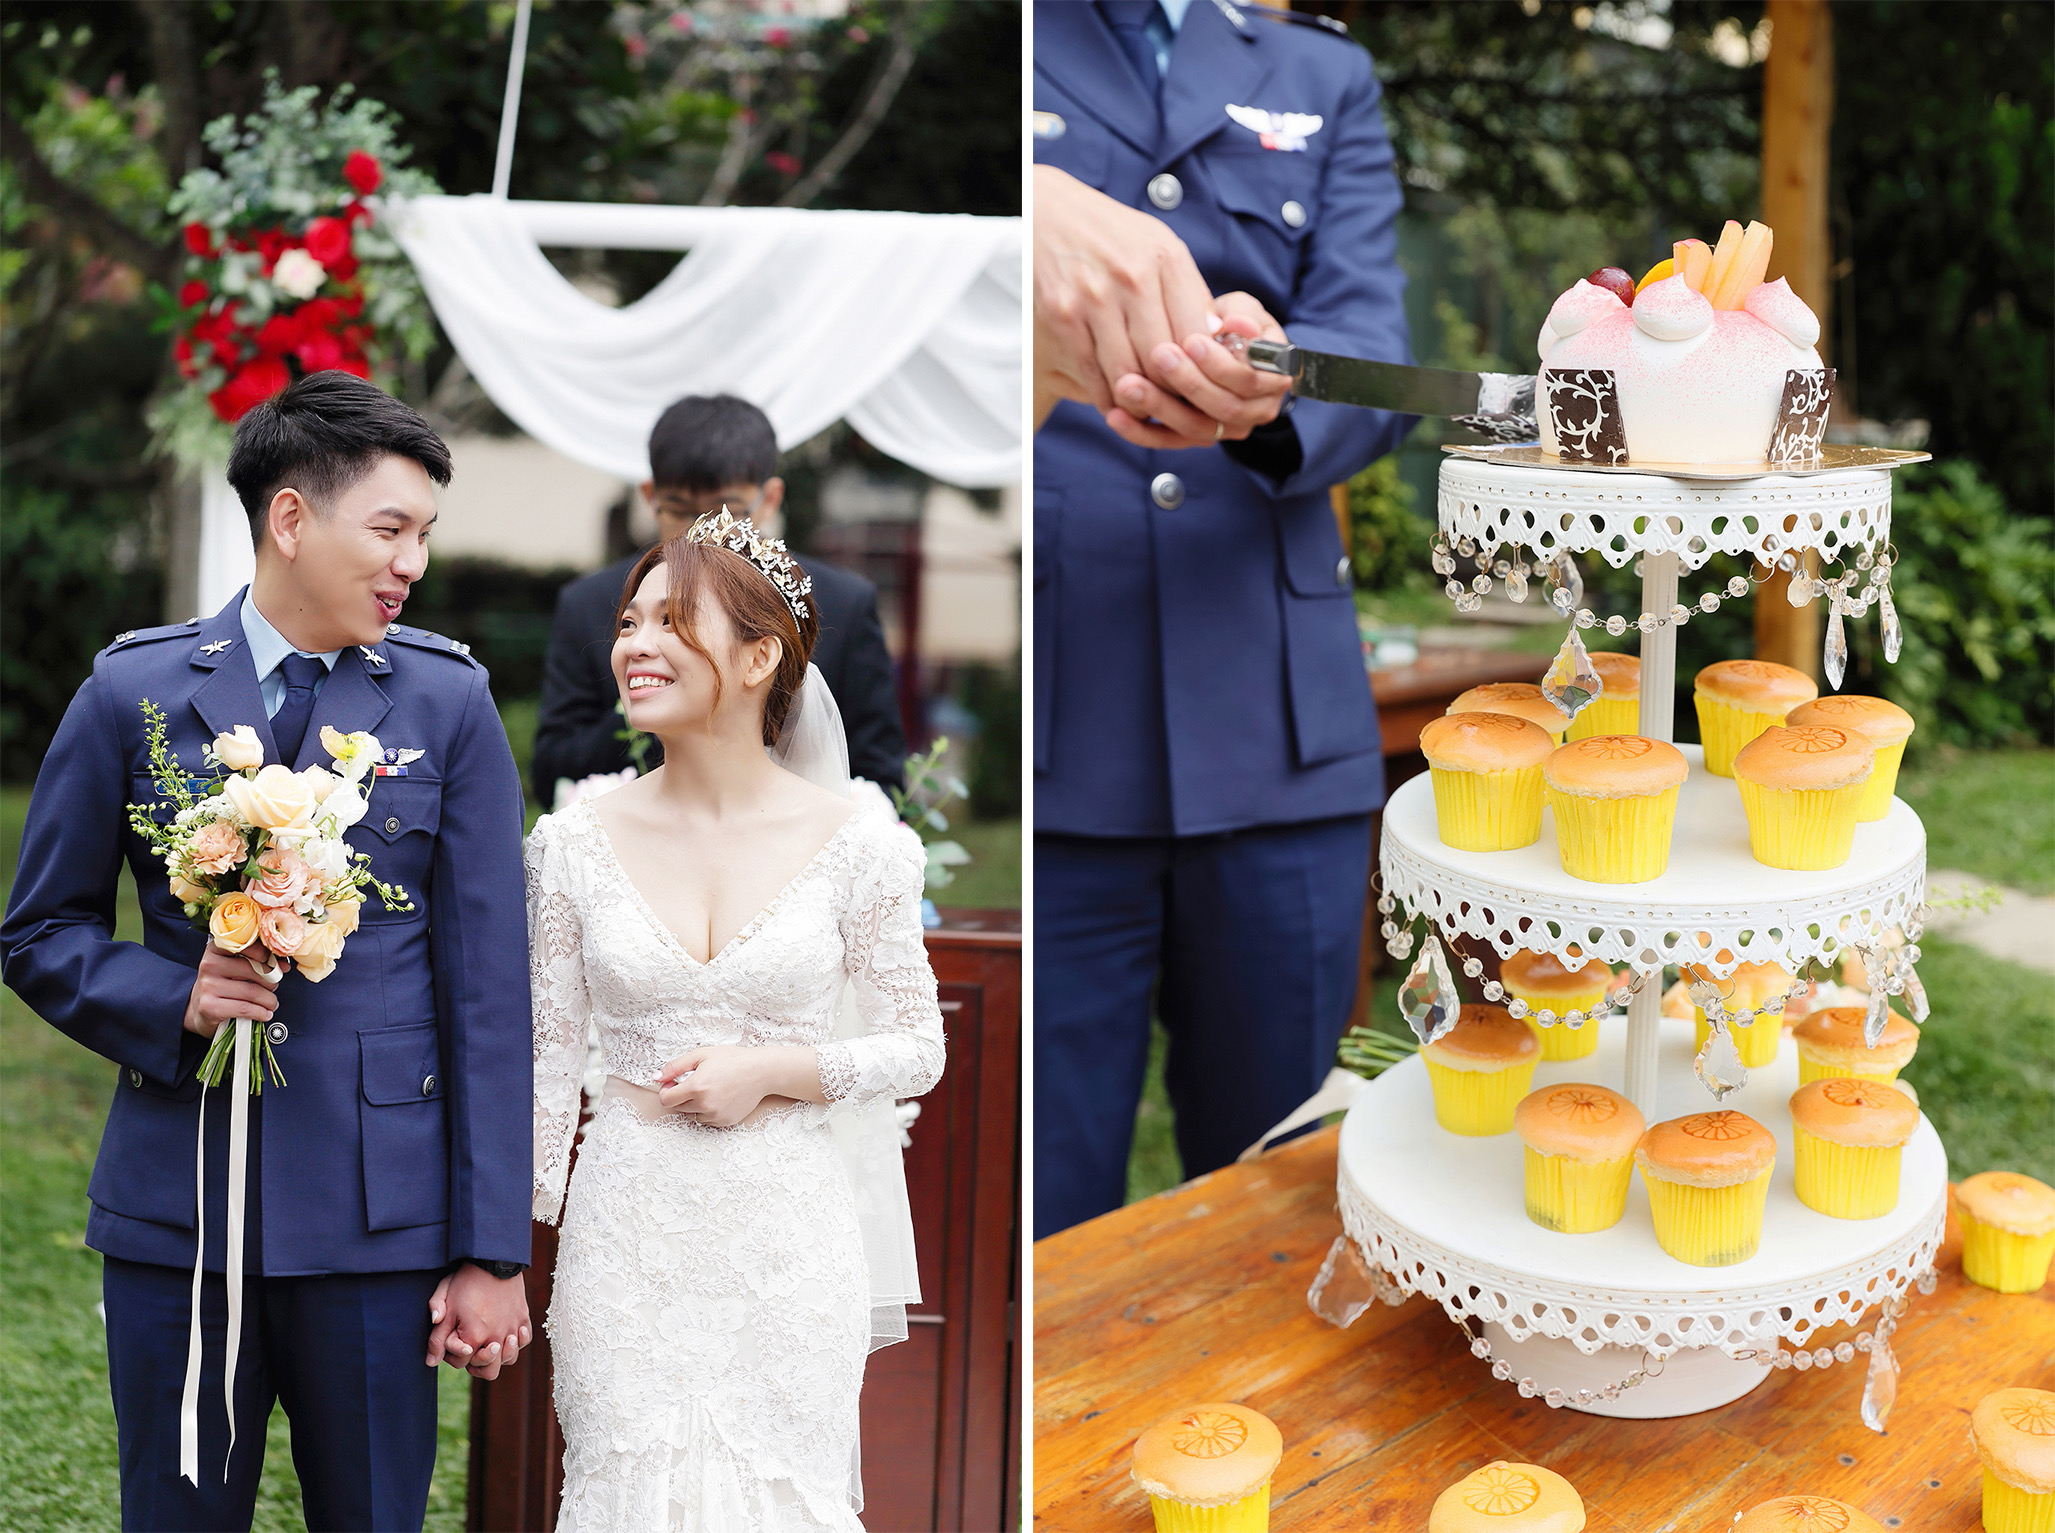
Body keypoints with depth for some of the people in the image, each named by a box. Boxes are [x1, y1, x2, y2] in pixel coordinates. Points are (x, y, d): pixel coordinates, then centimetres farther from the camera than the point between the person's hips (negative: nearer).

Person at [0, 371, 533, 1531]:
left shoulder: (451, 704, -1)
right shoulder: (133, 693, 1)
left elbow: (490, 990, -2)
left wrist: (492, 1253, -5)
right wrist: (173, 998, -13)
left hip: (378, 1217, 0)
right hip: (175, 1214, 1)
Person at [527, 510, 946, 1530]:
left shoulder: (856, 843, -5)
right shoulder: (576, 844, 0)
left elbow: (918, 1051, 2)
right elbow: (549, 1063, 6)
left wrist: (771, 1071, -12)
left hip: (789, 1226, -1)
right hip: (629, 1226, 1)